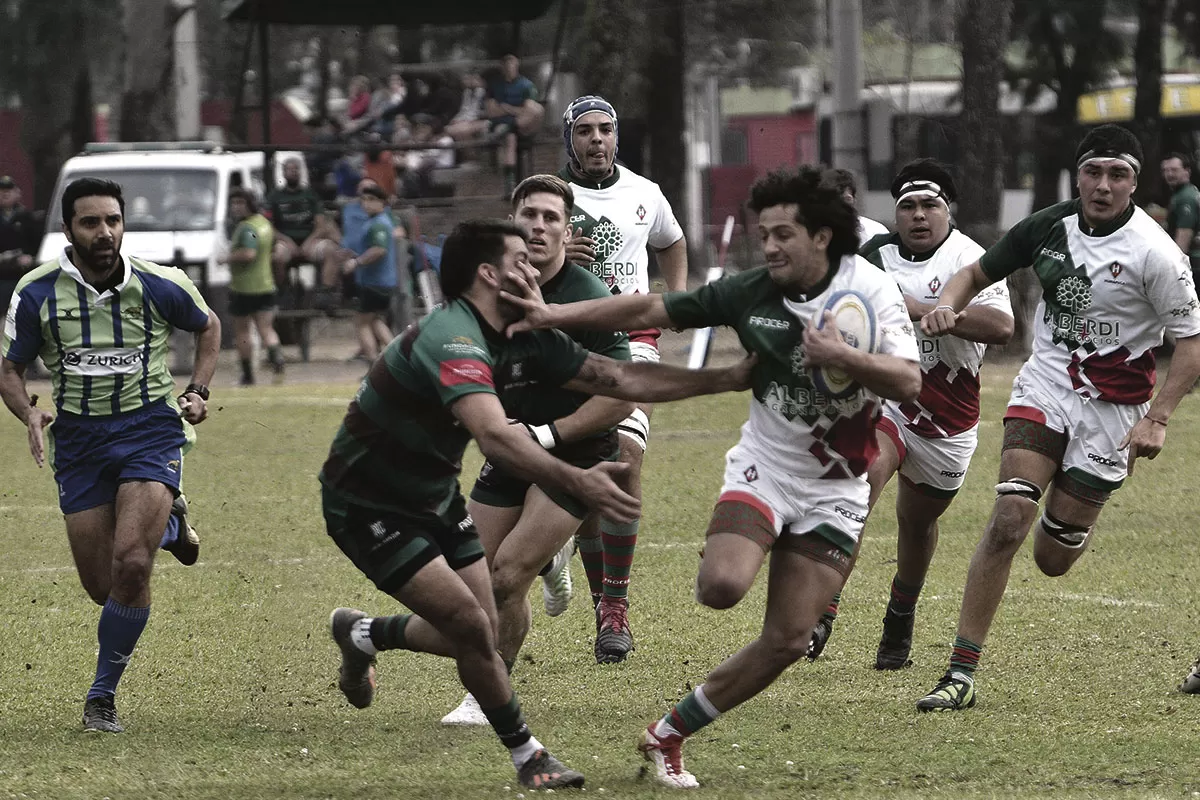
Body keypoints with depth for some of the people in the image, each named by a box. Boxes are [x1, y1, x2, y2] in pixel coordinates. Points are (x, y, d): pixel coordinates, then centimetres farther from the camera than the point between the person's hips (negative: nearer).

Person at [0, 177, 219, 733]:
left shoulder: (159, 286, -6)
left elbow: (208, 326, 15)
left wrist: (197, 391, 2)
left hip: (151, 430, -2)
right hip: (78, 441, 2)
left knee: (130, 564, -22)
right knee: (101, 586, 3)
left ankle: (102, 696, -4)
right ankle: (167, 526, 39)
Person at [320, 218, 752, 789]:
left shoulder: (526, 343, -2)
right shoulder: (452, 339, -32)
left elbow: (620, 378, 1)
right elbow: (495, 437, -46)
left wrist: (729, 378, -4)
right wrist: (576, 481, -58)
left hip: (432, 498, 9)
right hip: (366, 504, -9)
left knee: (478, 634, 8)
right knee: (470, 626, -15)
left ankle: (363, 634, 35)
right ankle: (527, 757, 3)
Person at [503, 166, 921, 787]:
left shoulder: (871, 291, -12)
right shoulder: (750, 293, -6)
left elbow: (908, 383, -22)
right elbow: (652, 310, -1)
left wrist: (839, 356, -35)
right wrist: (557, 315, -6)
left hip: (834, 494, 0)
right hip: (763, 469, 0)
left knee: (788, 641, -3)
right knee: (723, 586, -31)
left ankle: (669, 735, 11)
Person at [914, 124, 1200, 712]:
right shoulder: (1048, 227, -3)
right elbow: (977, 274, 12)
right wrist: (947, 306, -11)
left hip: (1112, 405, -2)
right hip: (1045, 386, 2)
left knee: (1052, 559, 5)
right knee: (1008, 520, -18)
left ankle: (1073, 523, 46)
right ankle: (961, 674, -16)